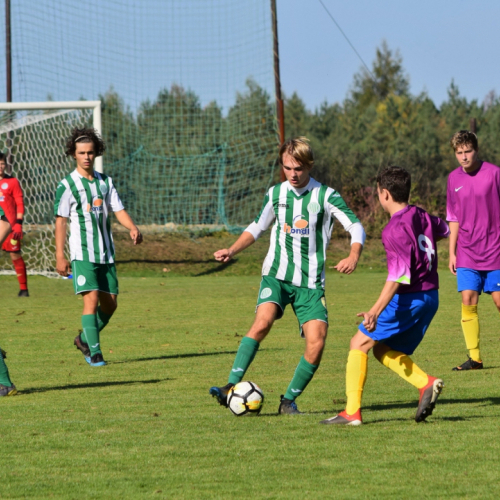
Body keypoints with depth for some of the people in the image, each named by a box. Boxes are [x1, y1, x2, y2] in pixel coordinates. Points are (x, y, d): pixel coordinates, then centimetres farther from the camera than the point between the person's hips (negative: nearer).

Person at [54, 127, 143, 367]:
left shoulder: (105, 182, 11)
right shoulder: (67, 185, -4)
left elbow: (118, 210, 9)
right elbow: (60, 220, -6)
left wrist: (133, 228, -12)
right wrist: (60, 256, -11)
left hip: (106, 253, 6)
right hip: (82, 253, -6)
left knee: (110, 302, 6)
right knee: (91, 299, -16)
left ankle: (84, 338, 28)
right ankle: (94, 353, -12)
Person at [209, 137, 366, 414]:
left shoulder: (325, 196, -4)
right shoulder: (275, 193, 7)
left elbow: (356, 227, -6)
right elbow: (257, 227, 21)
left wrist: (353, 256, -26)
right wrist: (231, 250, 7)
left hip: (310, 281, -1)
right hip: (277, 274, 1)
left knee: (316, 342, -14)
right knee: (263, 321, -26)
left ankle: (289, 400, 4)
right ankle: (231, 386, -30)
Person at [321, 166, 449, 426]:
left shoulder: (394, 230, -19)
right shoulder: (422, 216, 7)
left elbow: (398, 275, -26)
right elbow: (443, 230, 31)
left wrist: (376, 310, -31)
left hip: (408, 298, -9)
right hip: (430, 297, 9)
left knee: (359, 343, 0)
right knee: (384, 349, 17)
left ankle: (352, 412, -4)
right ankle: (427, 383, -4)